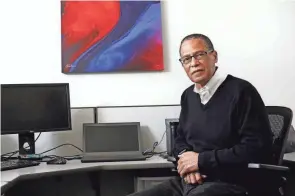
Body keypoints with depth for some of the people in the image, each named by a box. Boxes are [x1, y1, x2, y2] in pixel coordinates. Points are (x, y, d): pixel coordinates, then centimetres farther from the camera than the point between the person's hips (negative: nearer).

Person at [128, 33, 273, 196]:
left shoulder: (241, 91, -9)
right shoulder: (188, 95, 13)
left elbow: (257, 148, -17)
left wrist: (201, 160, -14)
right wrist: (186, 160, -2)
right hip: (188, 181, 6)